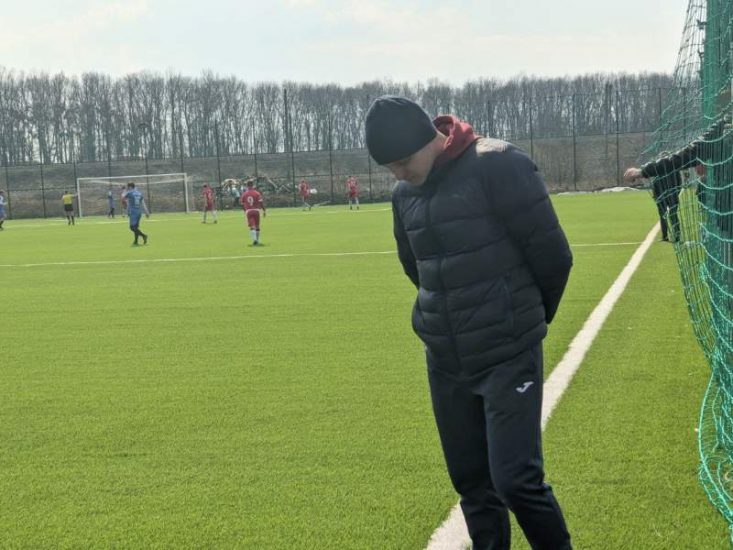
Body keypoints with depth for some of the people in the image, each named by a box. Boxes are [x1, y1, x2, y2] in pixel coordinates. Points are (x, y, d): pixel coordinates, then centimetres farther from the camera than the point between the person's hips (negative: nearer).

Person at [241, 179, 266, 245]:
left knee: (252, 227, -5)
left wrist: (245, 211, 27)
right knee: (257, 226, 15)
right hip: (256, 210, 0)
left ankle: (254, 239, -26)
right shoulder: (257, 193, -2)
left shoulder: (244, 194, 4)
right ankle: (257, 240, 23)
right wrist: (264, 211, -1)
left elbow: (242, 204, 10)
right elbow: (261, 202, -7)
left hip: (248, 211, 0)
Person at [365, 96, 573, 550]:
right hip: (444, 360, 6)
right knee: (471, 482, 11)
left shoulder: (498, 166, -14)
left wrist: (526, 318, 6)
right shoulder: (405, 193, 6)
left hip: (509, 356, -6)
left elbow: (552, 253, -10)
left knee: (516, 479, -10)